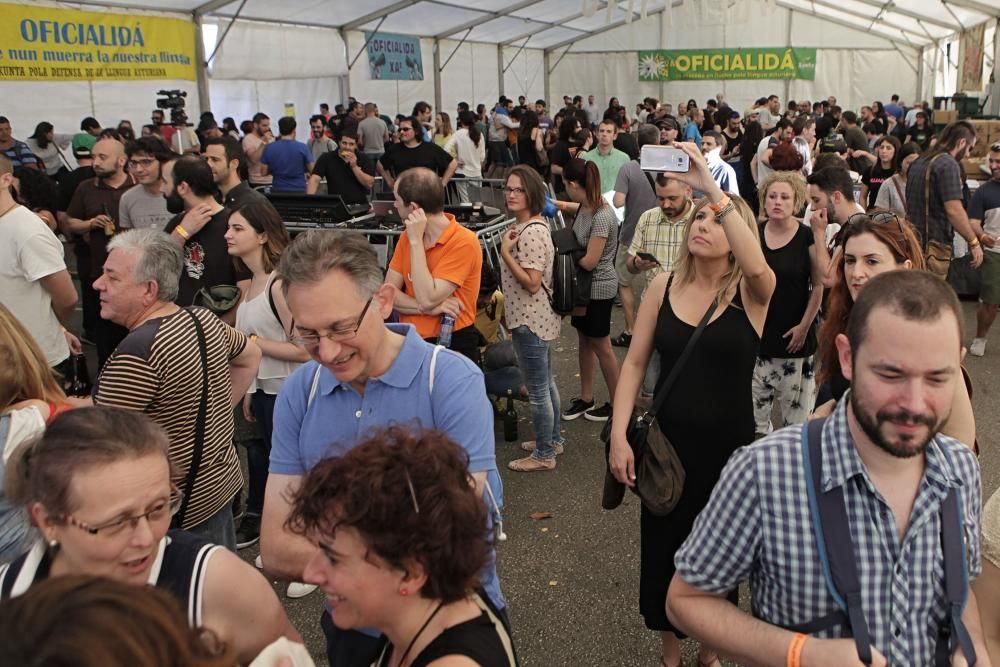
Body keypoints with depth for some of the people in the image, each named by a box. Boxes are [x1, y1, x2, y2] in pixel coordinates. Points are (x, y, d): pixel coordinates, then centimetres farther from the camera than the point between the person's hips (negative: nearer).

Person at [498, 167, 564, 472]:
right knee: (547, 383, 22)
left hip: (530, 321, -11)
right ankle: (553, 439, 36)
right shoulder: (529, 225, 11)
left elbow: (532, 283, -26)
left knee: (537, 389, 1)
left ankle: (544, 454, 13)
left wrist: (505, 252, -25)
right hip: (538, 318, 11)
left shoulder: (531, 233, -22)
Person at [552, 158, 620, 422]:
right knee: (584, 341, 16)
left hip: (598, 288, -8)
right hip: (583, 285, 8)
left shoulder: (601, 218, -28)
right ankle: (586, 398, 30)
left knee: (600, 346, 5)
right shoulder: (585, 206, -2)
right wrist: (561, 205, 22)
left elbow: (589, 262, -24)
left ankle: (616, 403, 21)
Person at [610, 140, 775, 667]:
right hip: (667, 440, 2)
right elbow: (635, 362, -2)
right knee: (661, 546, 15)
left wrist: (712, 188, -39)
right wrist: (618, 436, -9)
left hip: (728, 445, -2)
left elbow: (757, 265, -35)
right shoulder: (664, 285, -2)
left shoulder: (751, 291, -10)